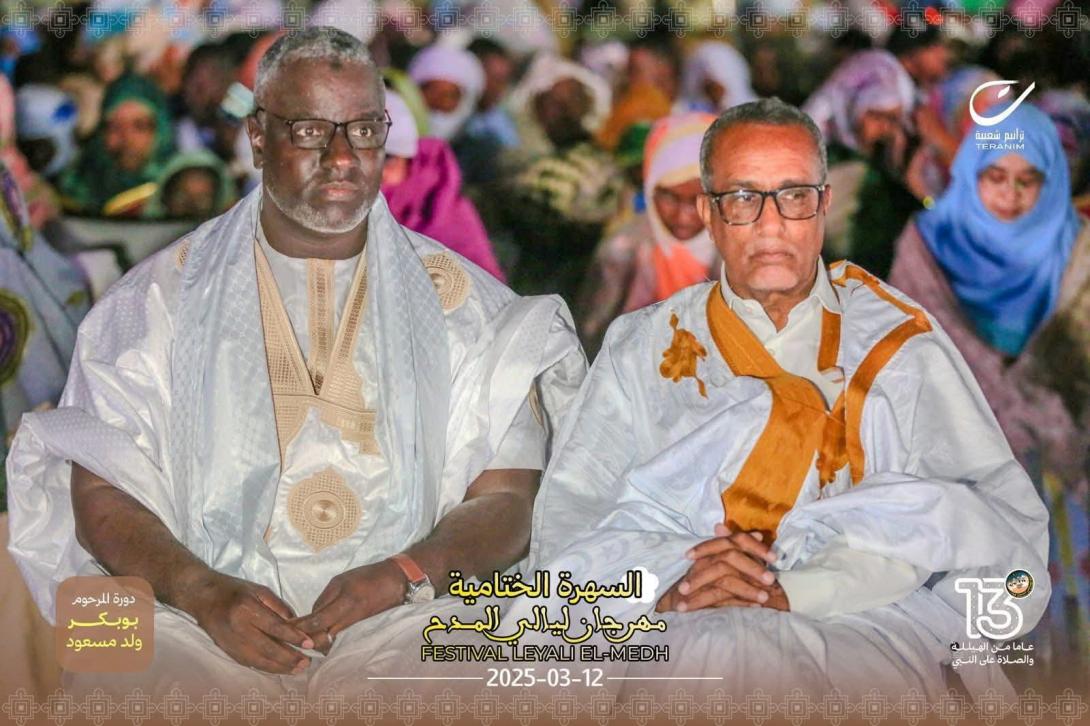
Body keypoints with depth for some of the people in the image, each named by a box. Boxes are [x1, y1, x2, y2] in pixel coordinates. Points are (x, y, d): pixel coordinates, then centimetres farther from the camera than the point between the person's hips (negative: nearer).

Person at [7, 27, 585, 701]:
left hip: (402, 620, 0)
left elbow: (507, 498, 7)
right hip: (204, 619, 1)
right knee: (111, 682, -31)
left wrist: (402, 575, -14)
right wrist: (204, 592, -14)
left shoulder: (463, 299, 14)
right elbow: (102, 496, 6)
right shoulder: (162, 295, 13)